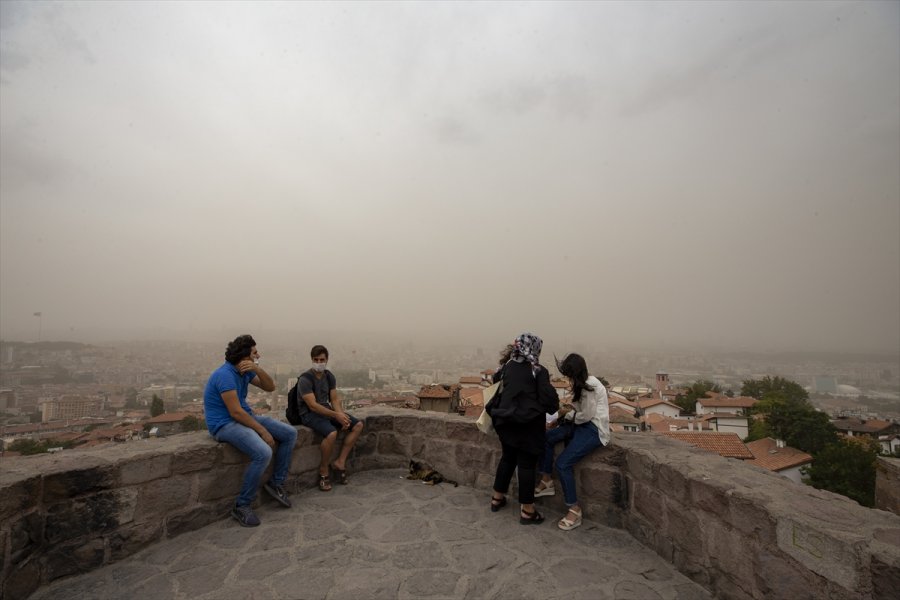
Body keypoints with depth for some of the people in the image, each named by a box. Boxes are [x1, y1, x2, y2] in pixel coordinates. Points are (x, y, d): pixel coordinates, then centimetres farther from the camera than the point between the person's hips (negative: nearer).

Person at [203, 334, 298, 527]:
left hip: (246, 416, 9)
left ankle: (276, 482, 13)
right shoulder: (226, 375, -23)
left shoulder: (246, 371, 5)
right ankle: (241, 506, -11)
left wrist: (258, 370, -15)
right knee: (263, 453, -31)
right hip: (225, 424, -9)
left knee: (290, 433, 1)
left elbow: (270, 387, 4)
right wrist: (263, 432, -20)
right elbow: (235, 412, -25)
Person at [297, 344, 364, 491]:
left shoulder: (329, 376, 4)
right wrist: (336, 415, -28)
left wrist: (342, 416, -15)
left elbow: (335, 399, 3)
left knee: (358, 425, -5)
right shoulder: (305, 380, -17)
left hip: (327, 410, 7)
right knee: (331, 433, -34)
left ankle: (340, 462, -1)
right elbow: (313, 405, -23)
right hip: (310, 414, -7)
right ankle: (323, 470, -9)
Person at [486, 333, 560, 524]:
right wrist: (554, 407, 6)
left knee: (507, 458, 21)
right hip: (529, 425, -5)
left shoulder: (506, 367, 2)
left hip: (506, 422, 5)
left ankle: (497, 498, 33)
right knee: (527, 464, 5)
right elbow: (549, 399, -11)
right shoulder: (539, 371, -13)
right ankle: (527, 511, 17)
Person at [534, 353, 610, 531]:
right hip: (583, 424, 10)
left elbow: (586, 416, -19)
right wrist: (570, 408, 2)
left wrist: (568, 413, -4)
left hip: (594, 429, -10)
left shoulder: (590, 386, -20)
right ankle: (547, 482, 10)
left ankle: (575, 510, -6)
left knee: (563, 463, -19)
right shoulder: (584, 383, 9)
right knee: (547, 437, -3)